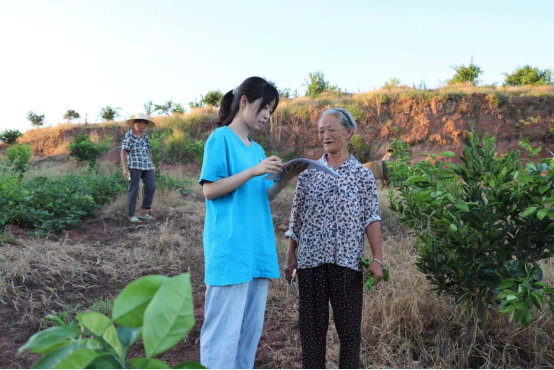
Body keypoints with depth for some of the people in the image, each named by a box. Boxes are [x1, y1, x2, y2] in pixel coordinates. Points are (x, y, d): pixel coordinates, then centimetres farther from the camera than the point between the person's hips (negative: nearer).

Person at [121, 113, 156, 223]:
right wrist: (125, 168, -13)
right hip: (134, 166, -6)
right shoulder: (128, 136, -2)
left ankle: (143, 212, 13)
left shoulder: (145, 136, 15)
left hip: (147, 166, 6)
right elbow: (123, 152, -5)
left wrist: (152, 165, 20)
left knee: (151, 187, 1)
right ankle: (130, 214, 8)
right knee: (133, 189, -2)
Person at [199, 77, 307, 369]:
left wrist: (284, 180, 2)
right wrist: (254, 171, -17)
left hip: (258, 248, 8)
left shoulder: (257, 149, 17)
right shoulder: (220, 138, -5)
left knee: (251, 326, 13)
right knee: (224, 327, -3)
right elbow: (209, 189, -12)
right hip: (229, 248, -8)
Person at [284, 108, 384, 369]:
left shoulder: (362, 174, 4)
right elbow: (296, 218, 9)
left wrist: (377, 258, -9)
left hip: (347, 260, -1)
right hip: (311, 259, 2)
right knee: (311, 325, 7)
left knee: (349, 325, 6)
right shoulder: (308, 173, 8)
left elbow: (371, 218, -1)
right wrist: (290, 257, 7)